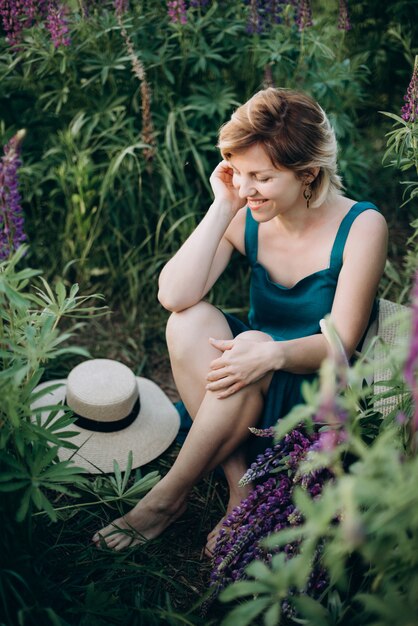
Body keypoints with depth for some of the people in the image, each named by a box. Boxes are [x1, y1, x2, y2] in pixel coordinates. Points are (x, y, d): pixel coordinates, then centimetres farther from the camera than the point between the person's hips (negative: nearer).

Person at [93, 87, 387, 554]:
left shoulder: (361, 227, -14)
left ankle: (169, 495, -15)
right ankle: (240, 484, -19)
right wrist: (222, 208, -21)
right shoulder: (245, 218, -6)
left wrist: (272, 353, -37)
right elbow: (173, 296, -19)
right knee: (190, 321, -24)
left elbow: (341, 342, -17)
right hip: (251, 392, 4)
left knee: (255, 345, -33)